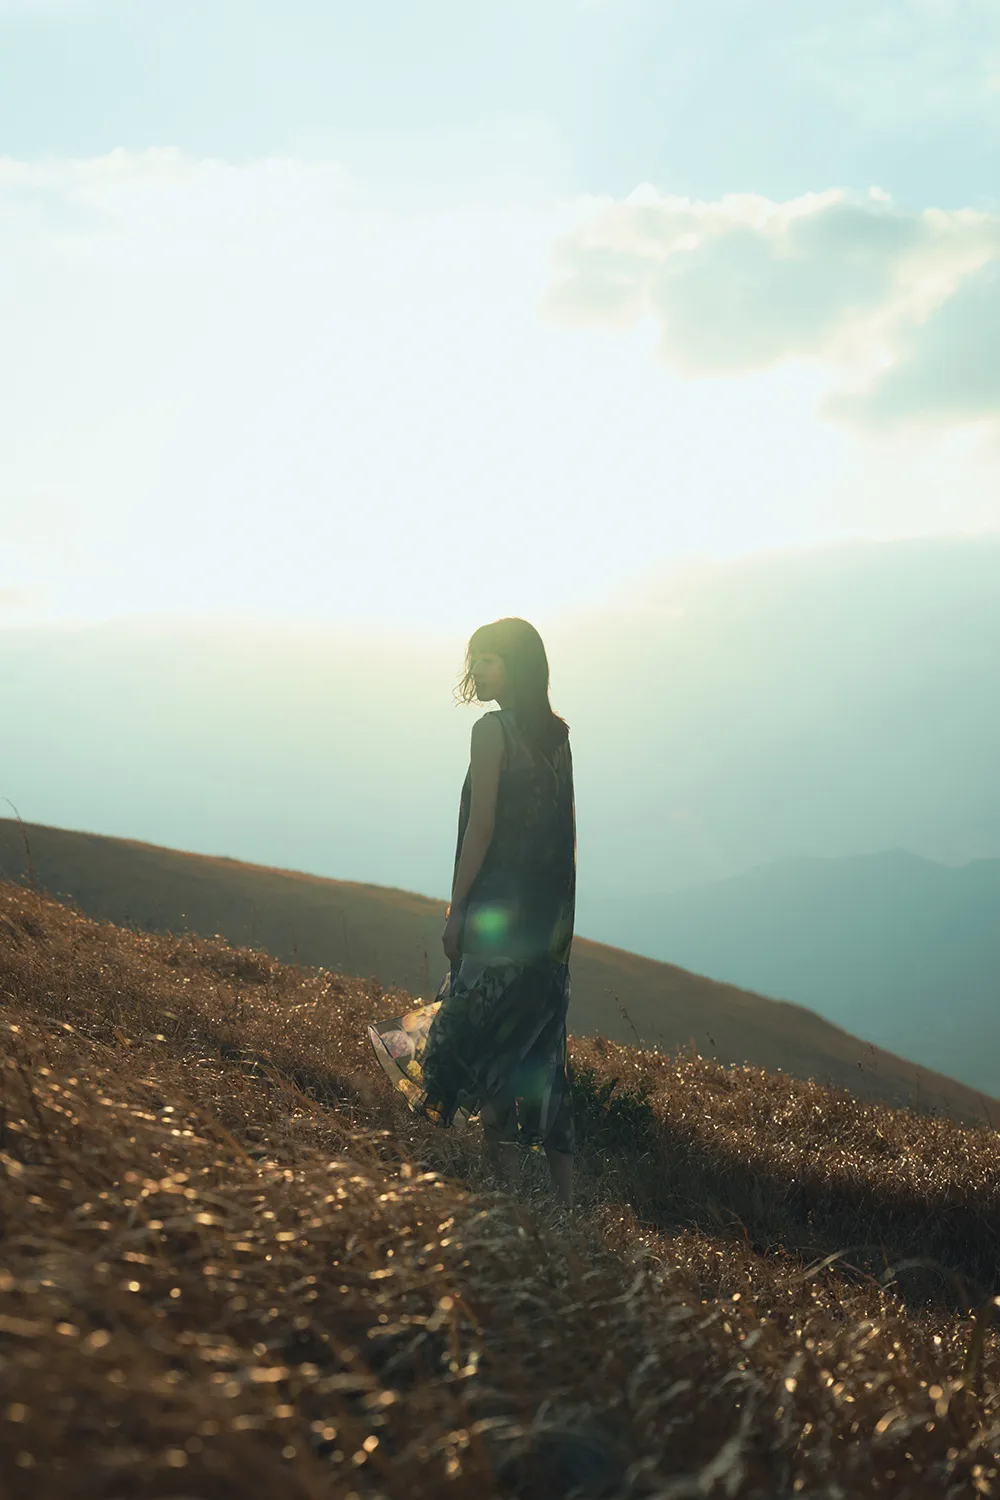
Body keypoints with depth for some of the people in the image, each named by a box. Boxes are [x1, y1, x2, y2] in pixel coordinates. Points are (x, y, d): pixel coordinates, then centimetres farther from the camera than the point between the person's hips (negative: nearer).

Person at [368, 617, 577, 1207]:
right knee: (543, 1041, 10)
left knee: (489, 1040, 0)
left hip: (498, 909, -7)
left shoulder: (493, 730, -10)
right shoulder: (557, 733, 11)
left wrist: (456, 907, -10)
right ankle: (564, 1192, 11)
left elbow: (481, 826, -14)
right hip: (551, 913, 7)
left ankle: (504, 1185, 0)